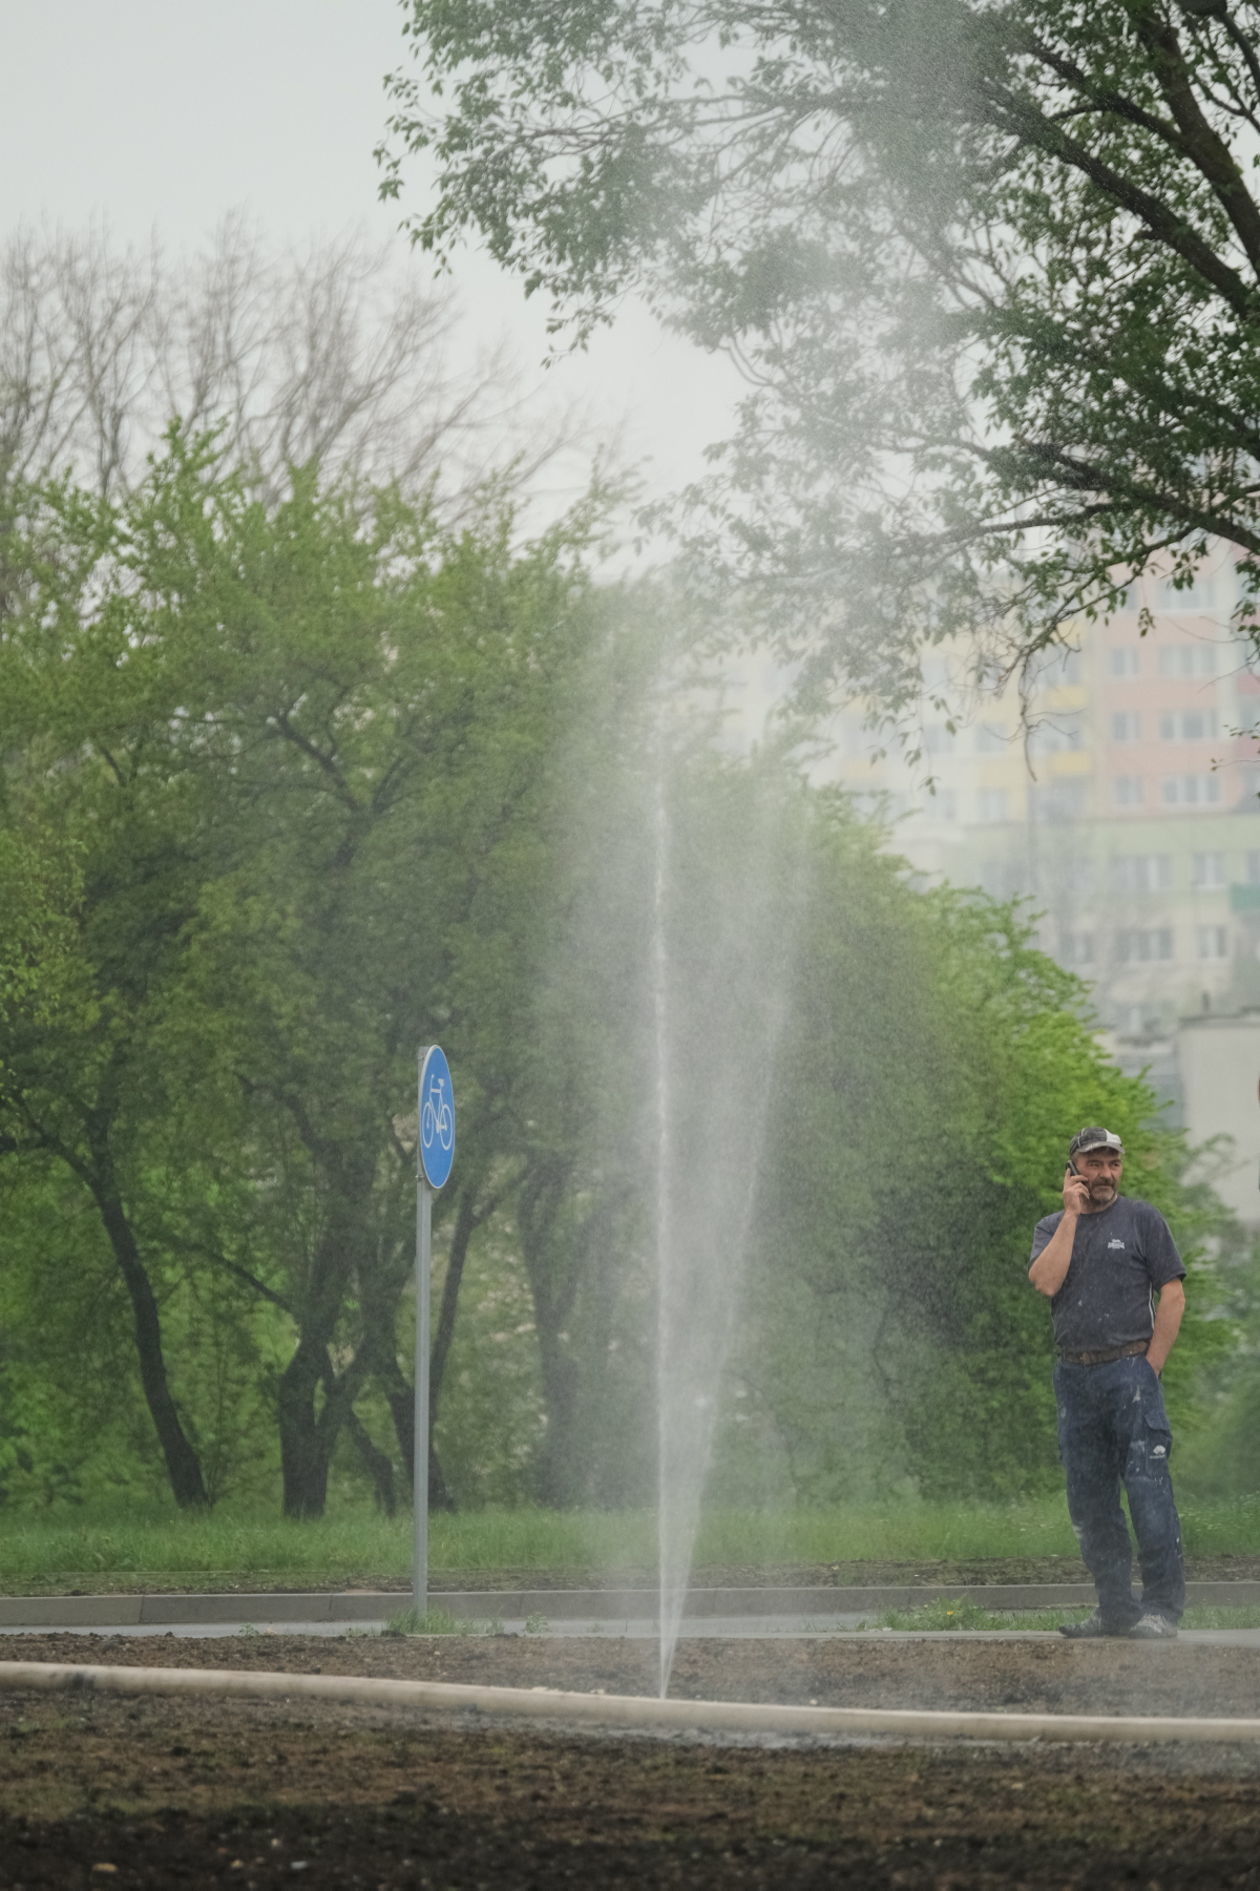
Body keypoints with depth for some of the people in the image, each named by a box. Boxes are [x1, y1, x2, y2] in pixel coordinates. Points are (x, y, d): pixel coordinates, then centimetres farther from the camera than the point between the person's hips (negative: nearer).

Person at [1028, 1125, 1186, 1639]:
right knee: (1089, 1499, 5)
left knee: (1147, 1487, -11)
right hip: (1074, 1376, 4)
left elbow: (1173, 1295, 0)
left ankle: (1163, 1605, -8)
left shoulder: (1142, 1219, 5)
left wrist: (1150, 1367, -7)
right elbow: (1045, 1282, -6)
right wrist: (1072, 1213, -4)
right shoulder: (1052, 1228, 14)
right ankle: (1116, 1607, 12)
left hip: (1129, 1370, -4)